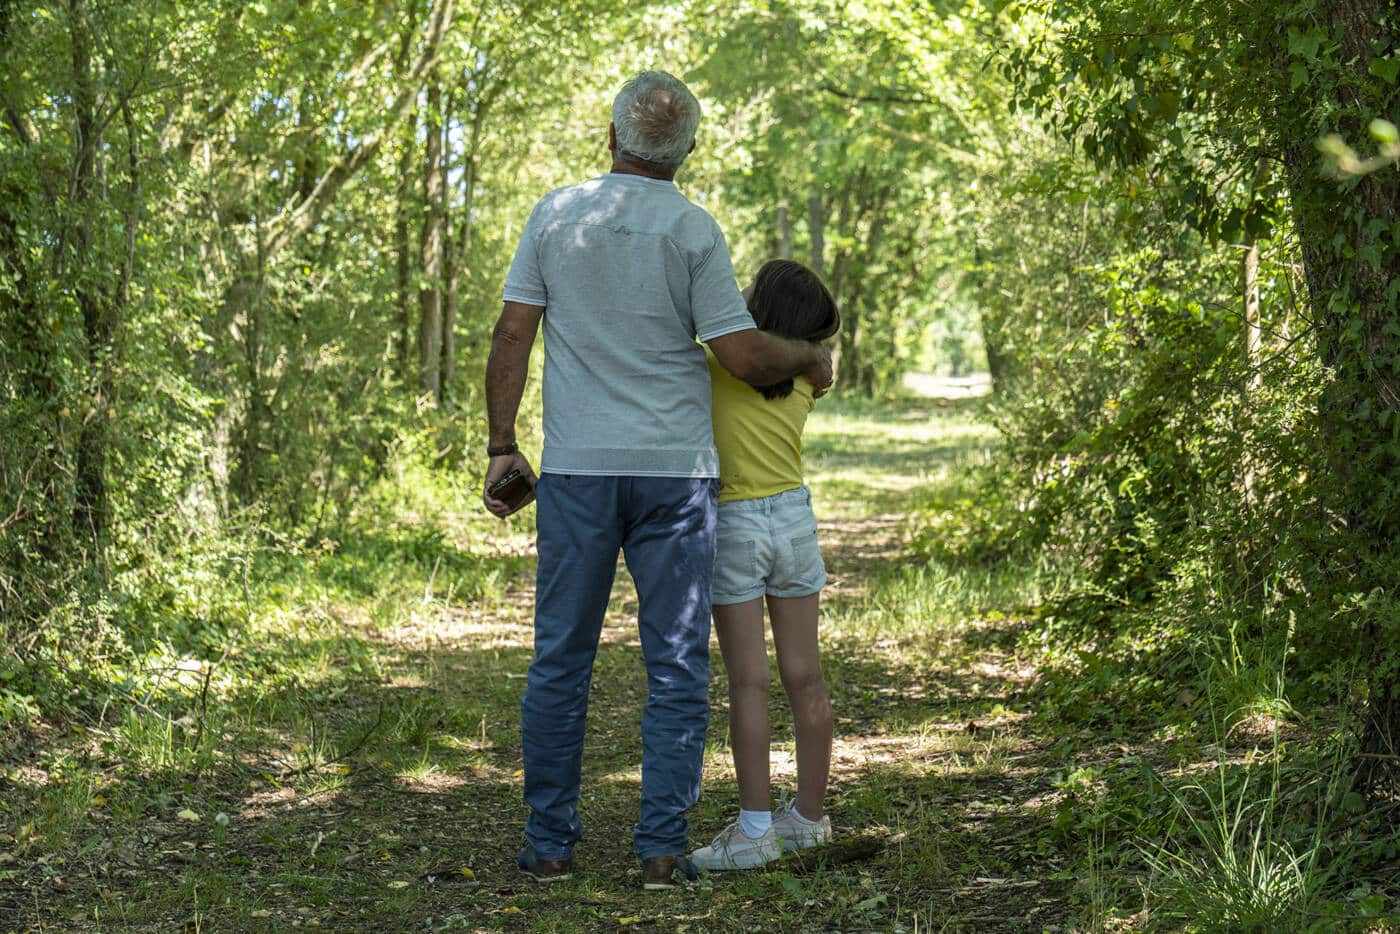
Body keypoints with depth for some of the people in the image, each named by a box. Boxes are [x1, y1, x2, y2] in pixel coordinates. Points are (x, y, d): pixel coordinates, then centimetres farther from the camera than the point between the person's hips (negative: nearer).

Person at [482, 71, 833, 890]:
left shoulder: (557, 213, 3)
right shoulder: (693, 229, -5)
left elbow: (513, 333, 1)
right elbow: (742, 355, -6)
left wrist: (502, 445, 7)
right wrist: (808, 359, 13)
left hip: (576, 469, 2)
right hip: (674, 469, -2)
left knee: (561, 659, 9)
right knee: (678, 666, 5)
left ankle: (550, 843, 11)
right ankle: (663, 846, 2)